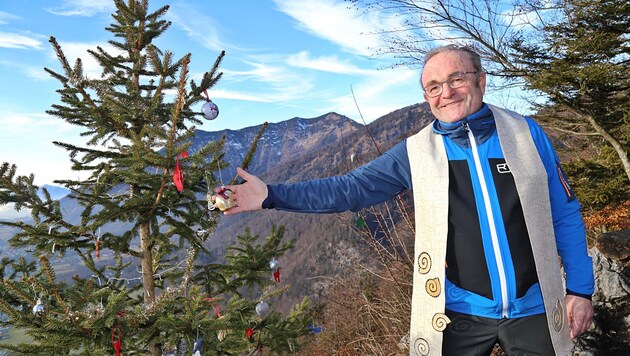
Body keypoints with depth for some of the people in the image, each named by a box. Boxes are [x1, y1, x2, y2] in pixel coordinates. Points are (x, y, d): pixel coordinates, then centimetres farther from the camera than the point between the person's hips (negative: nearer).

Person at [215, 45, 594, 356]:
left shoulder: (527, 133, -1)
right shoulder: (416, 152, -4)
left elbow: (565, 215, 4)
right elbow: (350, 188, -6)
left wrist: (581, 288, 1)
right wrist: (272, 195, -12)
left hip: (535, 310, 1)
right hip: (458, 314, 0)